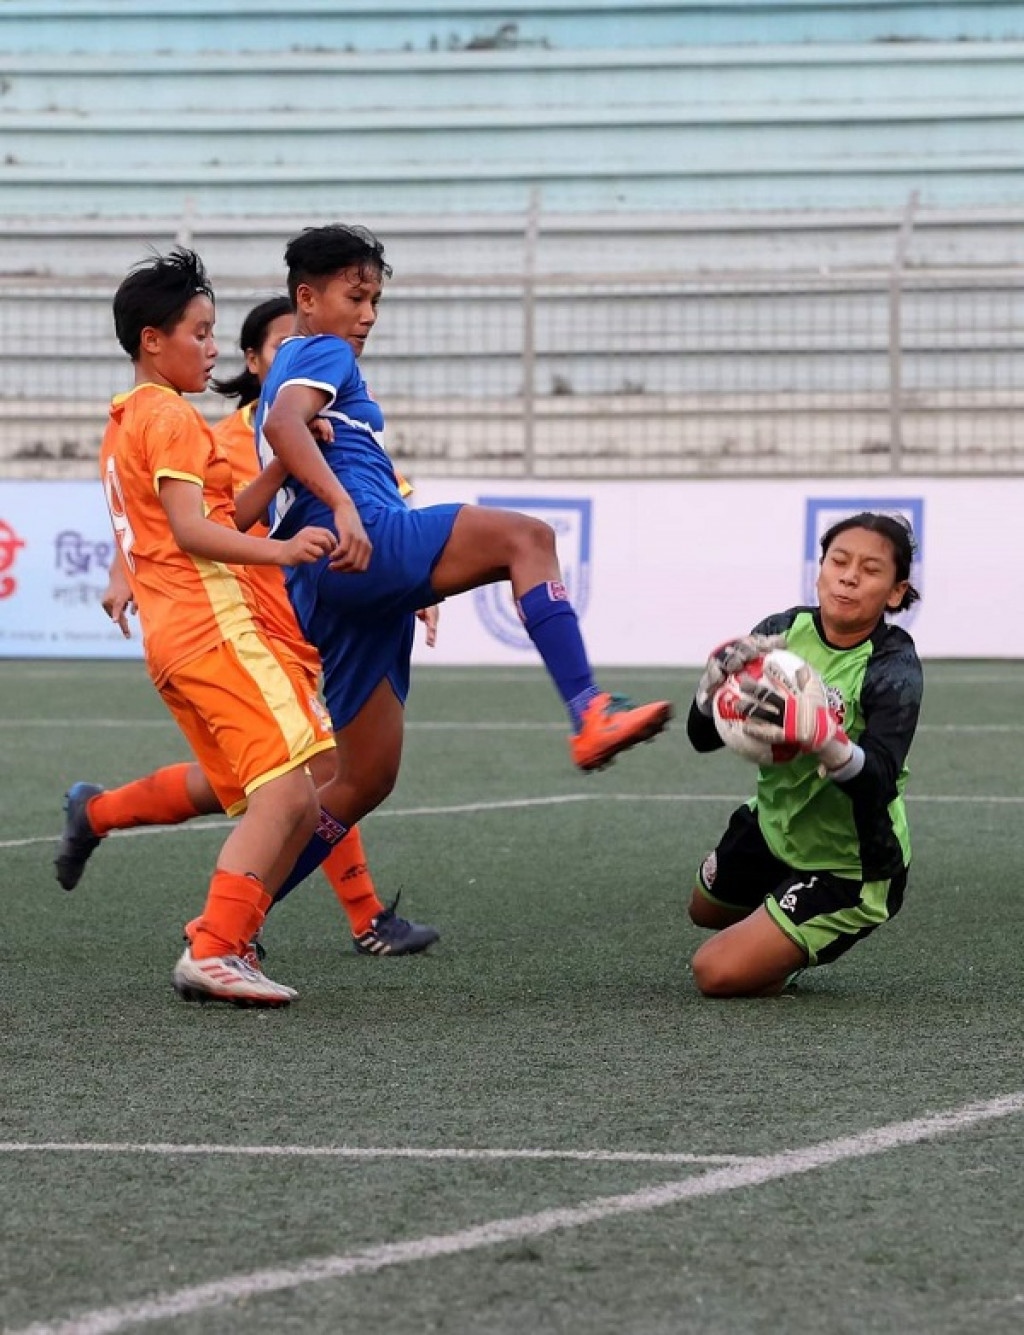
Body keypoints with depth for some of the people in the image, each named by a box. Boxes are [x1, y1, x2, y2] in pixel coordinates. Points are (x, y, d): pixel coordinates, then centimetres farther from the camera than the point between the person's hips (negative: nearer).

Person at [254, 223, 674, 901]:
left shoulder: (288, 374, 35)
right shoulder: (325, 354, 6)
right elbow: (282, 424, -16)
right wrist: (344, 507, -30)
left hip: (330, 588, 10)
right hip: (368, 541, -10)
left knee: (366, 780, 11)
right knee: (526, 536, -23)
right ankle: (590, 716, -41)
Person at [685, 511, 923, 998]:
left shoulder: (893, 670, -28)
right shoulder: (784, 631, -13)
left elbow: (879, 786, -41)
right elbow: (703, 737, -13)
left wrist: (822, 737, -61)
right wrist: (715, 680, -35)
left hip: (848, 865, -7)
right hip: (774, 825, 7)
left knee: (716, 972, -12)